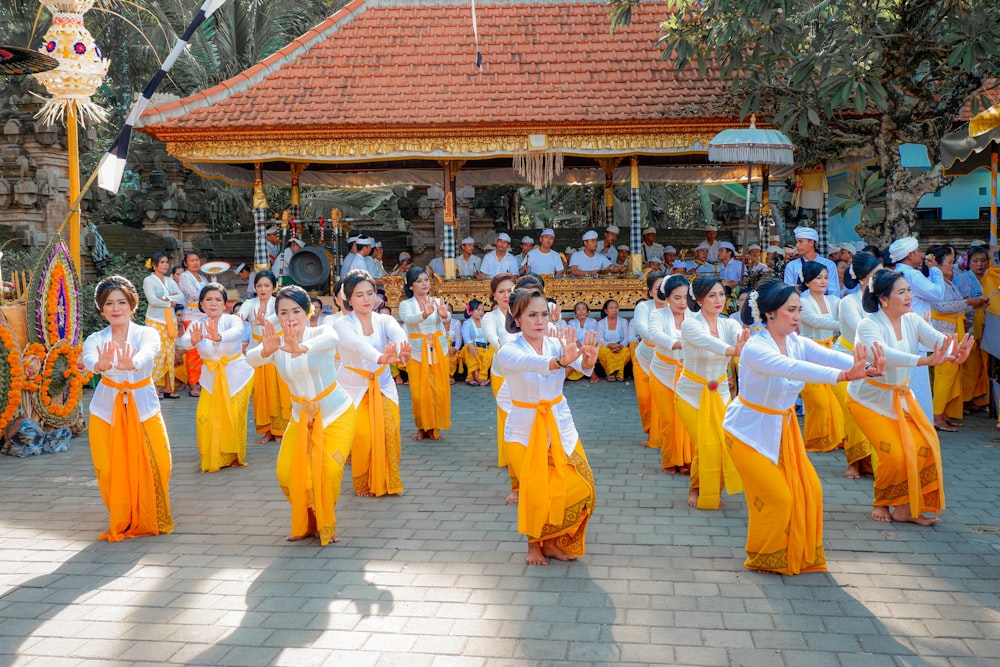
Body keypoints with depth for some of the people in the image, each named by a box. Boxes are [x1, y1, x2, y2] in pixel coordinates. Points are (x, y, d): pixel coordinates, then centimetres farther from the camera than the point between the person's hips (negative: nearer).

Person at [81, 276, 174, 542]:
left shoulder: (147, 334, -4)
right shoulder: (95, 340, -1)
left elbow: (147, 356, -28)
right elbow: (89, 361, -25)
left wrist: (130, 364, -52)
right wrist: (101, 365, -50)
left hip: (143, 409, -1)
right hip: (106, 412, 1)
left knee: (154, 467, -9)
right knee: (111, 472, -3)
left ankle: (151, 521, 16)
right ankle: (121, 524, 20)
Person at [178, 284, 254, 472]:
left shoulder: (232, 320, -12)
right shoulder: (197, 325, -4)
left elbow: (237, 332, -36)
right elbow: (183, 342, -24)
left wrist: (218, 337, -58)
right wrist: (194, 340, -49)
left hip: (237, 376, -3)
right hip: (212, 377, 3)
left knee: (234, 417, -6)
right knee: (205, 417, -7)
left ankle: (235, 456, 16)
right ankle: (213, 459, 12)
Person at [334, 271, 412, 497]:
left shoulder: (384, 320, -4)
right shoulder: (342, 326, -12)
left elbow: (397, 333, -28)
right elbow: (358, 344, -35)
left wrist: (403, 350, -54)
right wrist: (380, 357, -57)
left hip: (383, 386, 2)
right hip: (354, 389, -2)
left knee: (389, 430, -14)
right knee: (363, 435, -16)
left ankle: (386, 481, 8)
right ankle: (363, 484, 9)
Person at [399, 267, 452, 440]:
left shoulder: (437, 302, 5)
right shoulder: (406, 305, -1)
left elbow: (447, 318, -16)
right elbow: (408, 319, -23)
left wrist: (444, 315, -42)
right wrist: (424, 314, -45)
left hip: (438, 351, 2)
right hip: (417, 353, -2)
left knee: (439, 391, 1)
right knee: (420, 393, -2)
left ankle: (434, 427, 16)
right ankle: (422, 427, 15)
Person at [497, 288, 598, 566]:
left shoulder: (557, 344, -5)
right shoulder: (508, 351, -15)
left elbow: (581, 367, -25)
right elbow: (529, 363, -39)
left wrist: (588, 360, -50)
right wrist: (559, 361, -59)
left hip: (560, 426, 4)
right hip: (525, 430, -3)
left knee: (580, 488, -1)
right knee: (535, 492, -1)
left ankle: (553, 541, 22)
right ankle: (534, 544, 27)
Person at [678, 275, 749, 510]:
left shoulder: (729, 324, -4)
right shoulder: (690, 325, -19)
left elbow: (740, 339, -27)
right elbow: (707, 341, -41)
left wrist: (748, 343, -53)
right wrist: (734, 351, -60)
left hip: (720, 392, 4)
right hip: (692, 394, -4)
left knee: (725, 443, -5)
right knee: (707, 445, -11)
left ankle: (712, 491, 22)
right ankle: (697, 489, 18)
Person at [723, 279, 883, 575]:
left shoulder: (798, 343, -6)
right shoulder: (755, 349, -27)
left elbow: (830, 356, -23)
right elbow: (793, 369, -44)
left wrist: (867, 368, -43)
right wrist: (843, 375, -56)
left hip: (783, 428, 7)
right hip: (751, 431, -7)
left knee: (809, 491, 6)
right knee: (777, 497, -6)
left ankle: (802, 556, 25)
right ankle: (763, 559, 17)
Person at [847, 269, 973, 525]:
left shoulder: (912, 321, -6)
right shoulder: (868, 326, -25)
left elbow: (939, 339, -23)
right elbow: (884, 354, -44)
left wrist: (956, 352, -47)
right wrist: (926, 360, -56)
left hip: (901, 395, 6)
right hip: (870, 399, -6)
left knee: (926, 445, -6)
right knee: (894, 455, -14)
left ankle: (908, 507, 9)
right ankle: (882, 503, 15)